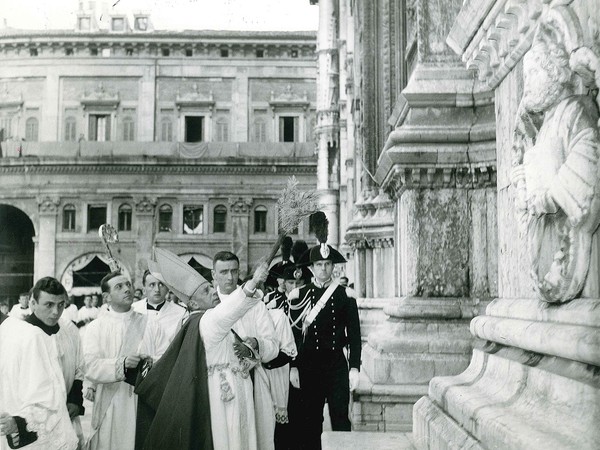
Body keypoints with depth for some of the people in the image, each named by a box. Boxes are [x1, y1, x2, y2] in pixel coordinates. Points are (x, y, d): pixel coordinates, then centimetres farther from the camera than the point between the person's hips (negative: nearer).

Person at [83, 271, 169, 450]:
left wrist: (151, 363, -20)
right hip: (111, 407, -1)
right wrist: (121, 364, -26)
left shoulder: (151, 325, 9)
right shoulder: (96, 327, 3)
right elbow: (90, 367, -11)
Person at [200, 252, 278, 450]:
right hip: (223, 388, -2)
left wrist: (255, 345, -19)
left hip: (253, 387, 2)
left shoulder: (256, 305, 7)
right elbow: (220, 319, -25)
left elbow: (273, 347, 3)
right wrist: (250, 286, -37)